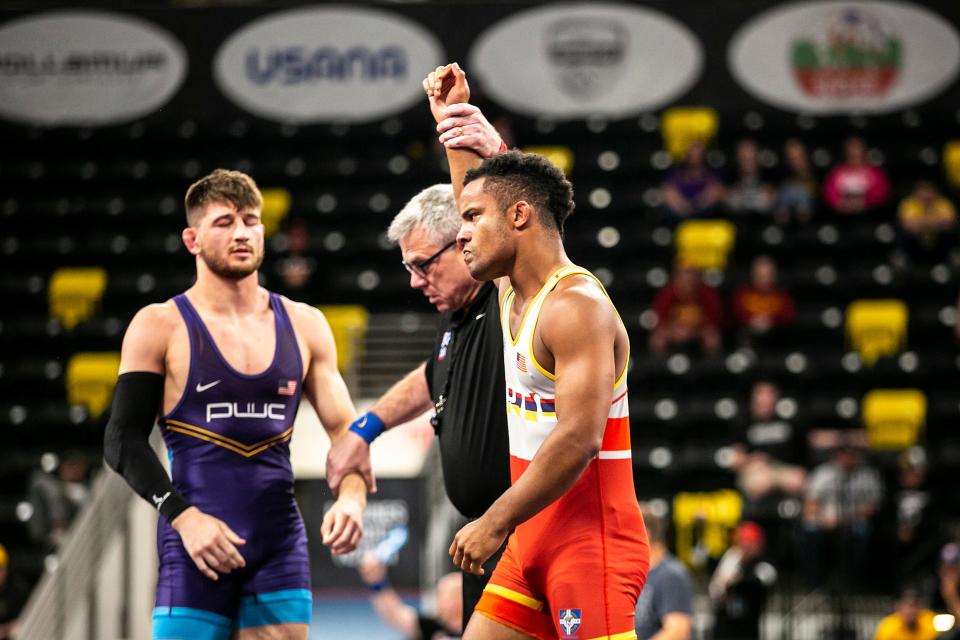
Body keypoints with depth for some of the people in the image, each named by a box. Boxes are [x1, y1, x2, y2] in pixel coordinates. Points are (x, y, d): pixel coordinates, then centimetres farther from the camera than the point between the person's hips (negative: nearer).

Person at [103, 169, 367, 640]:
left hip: (281, 543, 4)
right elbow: (122, 440, -3)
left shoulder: (304, 326, 11)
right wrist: (183, 516, -16)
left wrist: (352, 496, -8)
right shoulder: (160, 327, 0)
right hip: (196, 546, -4)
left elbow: (346, 429, 13)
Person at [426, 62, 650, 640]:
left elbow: (579, 438, -25)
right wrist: (452, 120, 36)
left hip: (590, 542, -10)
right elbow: (484, 191, 34)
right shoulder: (517, 295, 13)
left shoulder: (577, 307, -16)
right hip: (535, 539, 10)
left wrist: (496, 523, -21)